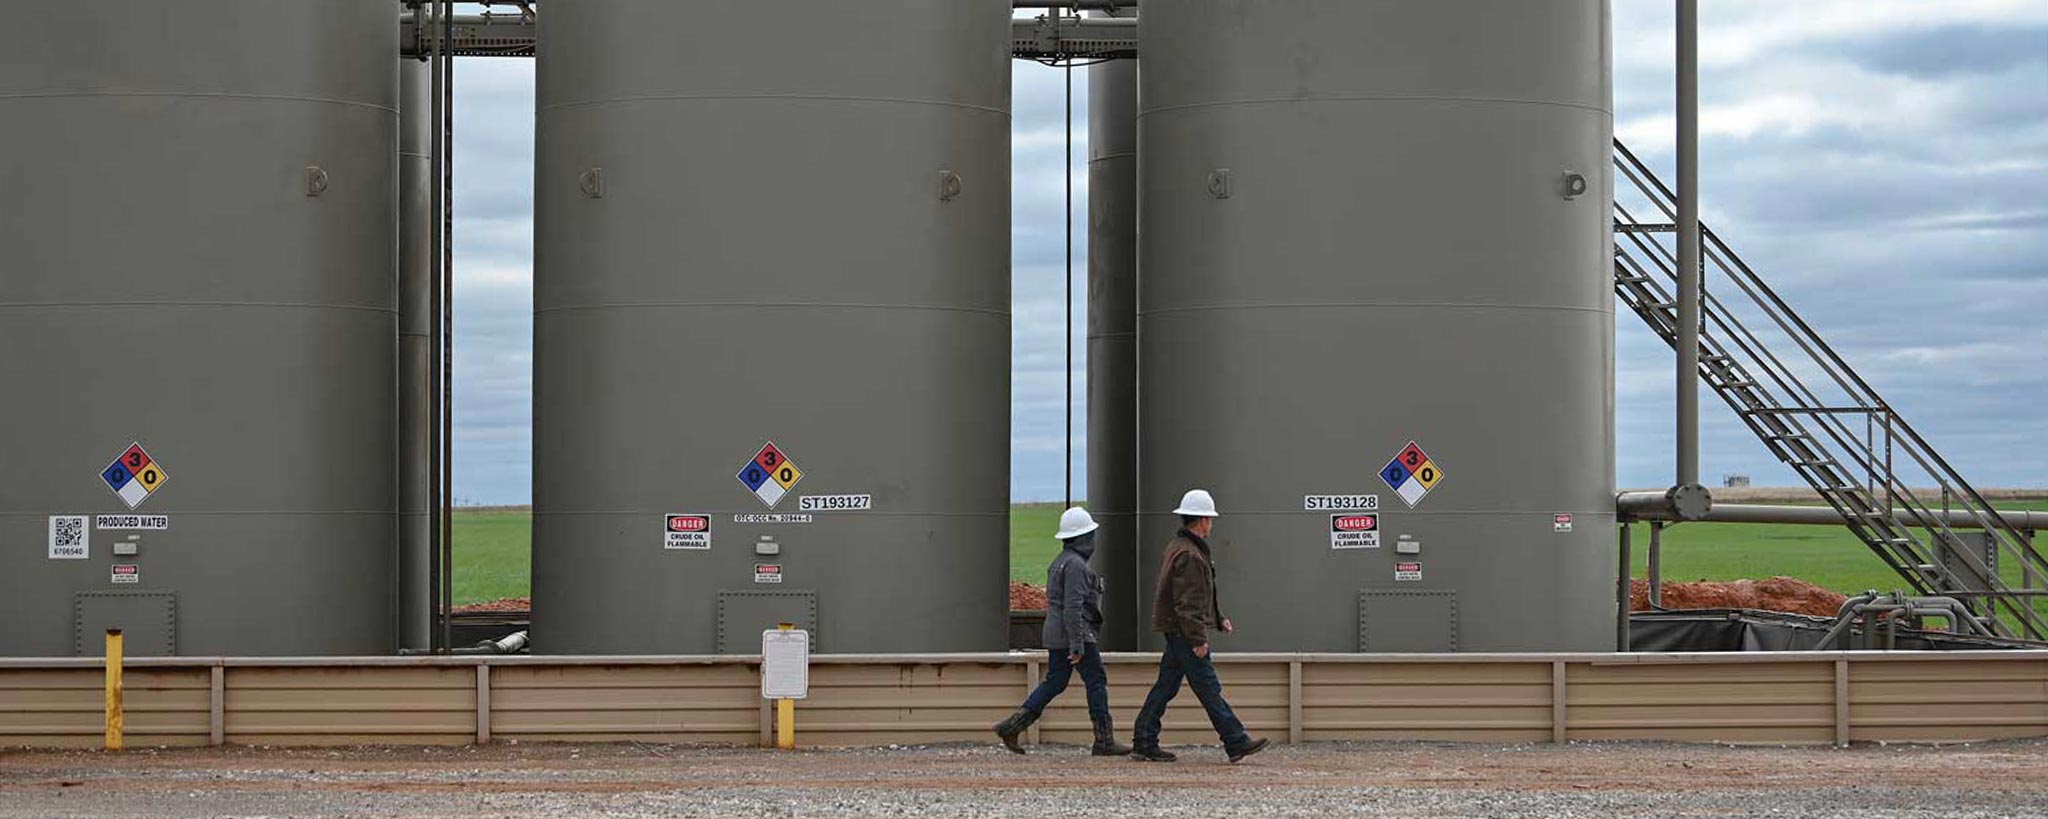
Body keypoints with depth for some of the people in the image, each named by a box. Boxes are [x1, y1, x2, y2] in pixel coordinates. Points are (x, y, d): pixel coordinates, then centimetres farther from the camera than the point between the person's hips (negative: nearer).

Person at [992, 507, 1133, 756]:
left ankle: (1012, 726, 4)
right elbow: (1073, 607, -22)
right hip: (1076, 633, -10)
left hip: (1056, 633, 10)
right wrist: (1077, 645, -24)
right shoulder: (1075, 565, -16)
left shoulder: (1059, 562, 16)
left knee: (1054, 682, 10)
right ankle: (1104, 741, 0)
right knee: (1096, 682, -3)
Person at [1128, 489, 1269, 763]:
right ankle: (1236, 743, -3)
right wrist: (1198, 639, -21)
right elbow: (1187, 603, -22)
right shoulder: (1188, 555, -18)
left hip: (1175, 632, 11)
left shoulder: (1178, 547, 17)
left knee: (1166, 686, 11)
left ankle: (1144, 743, 12)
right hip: (1184, 630, -11)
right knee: (1208, 689, -6)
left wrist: (1219, 618, 22)